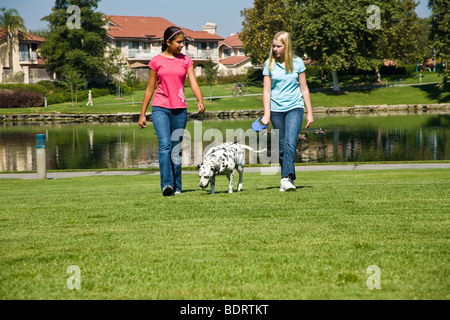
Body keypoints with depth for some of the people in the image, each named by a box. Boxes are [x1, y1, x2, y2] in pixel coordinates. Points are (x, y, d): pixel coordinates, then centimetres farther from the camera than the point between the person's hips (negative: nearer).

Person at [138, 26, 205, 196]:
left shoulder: (186, 61, 9)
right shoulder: (156, 61, 4)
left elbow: (194, 84, -1)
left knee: (176, 150, 4)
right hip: (160, 108, -2)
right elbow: (150, 89, 8)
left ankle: (177, 187, 12)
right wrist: (142, 114, 7)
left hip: (179, 109, 2)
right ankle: (166, 184, -24)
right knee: (165, 145, -19)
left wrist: (200, 101, -20)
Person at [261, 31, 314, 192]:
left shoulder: (297, 63, 2)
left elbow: (304, 88, 7)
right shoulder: (269, 64, 2)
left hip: (294, 107, -2)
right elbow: (267, 91, 2)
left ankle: (286, 178, -27)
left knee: (290, 142, -20)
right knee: (282, 146, 6)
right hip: (276, 109, 2)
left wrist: (310, 112, 7)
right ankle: (289, 178, 17)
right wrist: (266, 114, -5)